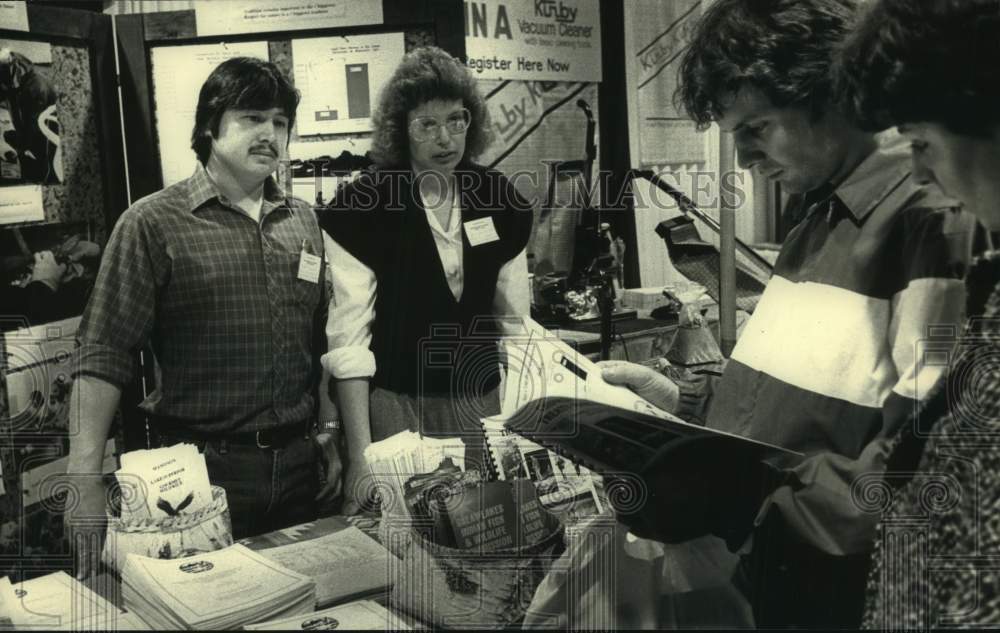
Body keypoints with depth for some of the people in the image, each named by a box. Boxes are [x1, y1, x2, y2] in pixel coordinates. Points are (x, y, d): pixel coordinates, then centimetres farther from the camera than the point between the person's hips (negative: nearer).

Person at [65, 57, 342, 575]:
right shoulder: (154, 224, -8)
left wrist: (330, 436, 10)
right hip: (203, 469, -4)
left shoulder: (302, 221, 8)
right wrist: (85, 480, -20)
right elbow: (103, 357, -12)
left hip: (299, 465, 5)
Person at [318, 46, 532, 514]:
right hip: (395, 404, -4)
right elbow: (348, 340, -14)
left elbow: (516, 322, 9)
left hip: (480, 402, 4)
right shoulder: (361, 208, -11)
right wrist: (359, 454, -19)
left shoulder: (496, 199, 2)